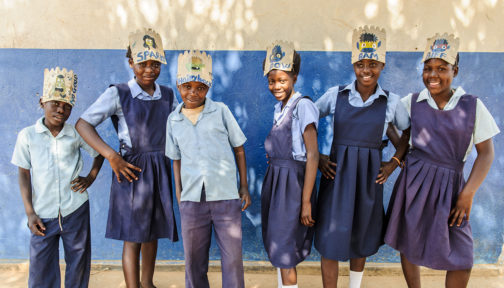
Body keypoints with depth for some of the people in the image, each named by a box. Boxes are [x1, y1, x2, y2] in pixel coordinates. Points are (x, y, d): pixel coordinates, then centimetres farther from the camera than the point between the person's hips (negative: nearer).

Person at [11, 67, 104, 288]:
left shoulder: (76, 134, -2)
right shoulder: (27, 136, -2)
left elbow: (99, 153, 15)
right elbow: (24, 174, 2)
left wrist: (91, 178, 1)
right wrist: (29, 212, -1)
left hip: (76, 210, 0)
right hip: (43, 214, 0)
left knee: (78, 263, 11)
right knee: (41, 266, 5)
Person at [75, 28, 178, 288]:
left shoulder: (168, 95, 7)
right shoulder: (118, 94, -7)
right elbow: (82, 124, -8)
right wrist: (111, 156, -18)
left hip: (160, 169, 5)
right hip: (131, 169, -4)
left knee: (152, 233, 16)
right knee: (133, 237, 2)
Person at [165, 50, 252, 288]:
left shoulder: (221, 111, 1)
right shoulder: (173, 120, 7)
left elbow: (239, 148, 5)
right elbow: (176, 159, 14)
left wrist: (244, 187, 3)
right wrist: (178, 195, 9)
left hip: (226, 196, -2)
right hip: (192, 199, 2)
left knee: (233, 258, 6)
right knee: (194, 260, 14)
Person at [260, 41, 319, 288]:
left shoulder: (303, 105, -14)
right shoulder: (279, 108, 11)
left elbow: (312, 155, -19)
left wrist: (306, 201, -20)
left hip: (293, 181, -8)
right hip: (274, 179, 8)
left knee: (284, 252, 1)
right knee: (277, 246, 18)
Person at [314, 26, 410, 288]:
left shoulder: (391, 102, 1)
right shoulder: (335, 95, -2)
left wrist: (394, 162, 3)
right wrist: (316, 157, -3)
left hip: (370, 176, 2)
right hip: (337, 172, -1)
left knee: (361, 239, 17)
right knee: (331, 239, 0)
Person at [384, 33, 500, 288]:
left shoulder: (472, 106, -1)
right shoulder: (412, 102, 1)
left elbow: (486, 153, 0)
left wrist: (468, 193, -8)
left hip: (450, 186, 0)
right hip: (414, 181, 1)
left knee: (461, 259, 1)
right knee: (409, 245, 11)